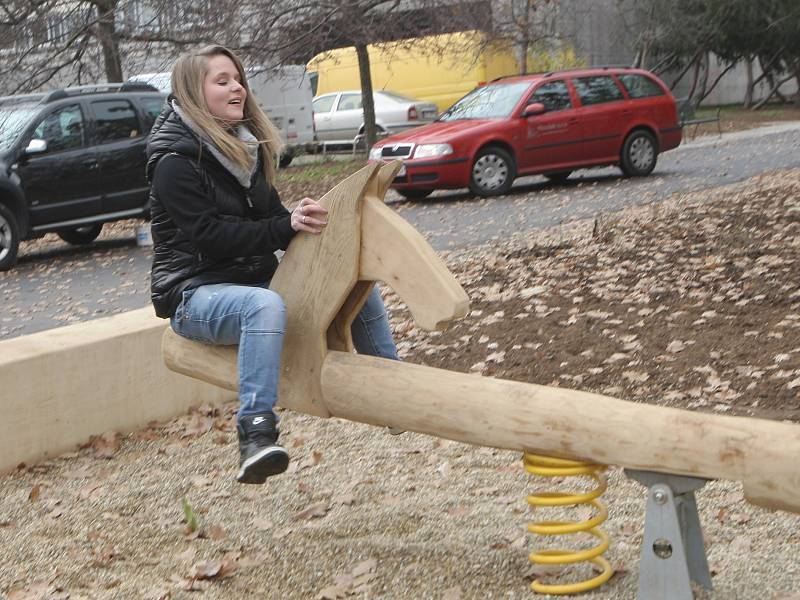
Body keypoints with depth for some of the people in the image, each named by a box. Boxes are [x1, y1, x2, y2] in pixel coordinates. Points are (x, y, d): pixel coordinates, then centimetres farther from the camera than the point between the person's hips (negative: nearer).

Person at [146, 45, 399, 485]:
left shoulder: (244, 148, 11)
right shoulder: (176, 163, -14)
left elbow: (272, 215, 12)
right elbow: (210, 234, -22)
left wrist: (303, 218, -12)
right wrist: (286, 227, -28)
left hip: (254, 278, 8)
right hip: (195, 293, -8)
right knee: (266, 306, -41)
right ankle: (255, 435, -45)